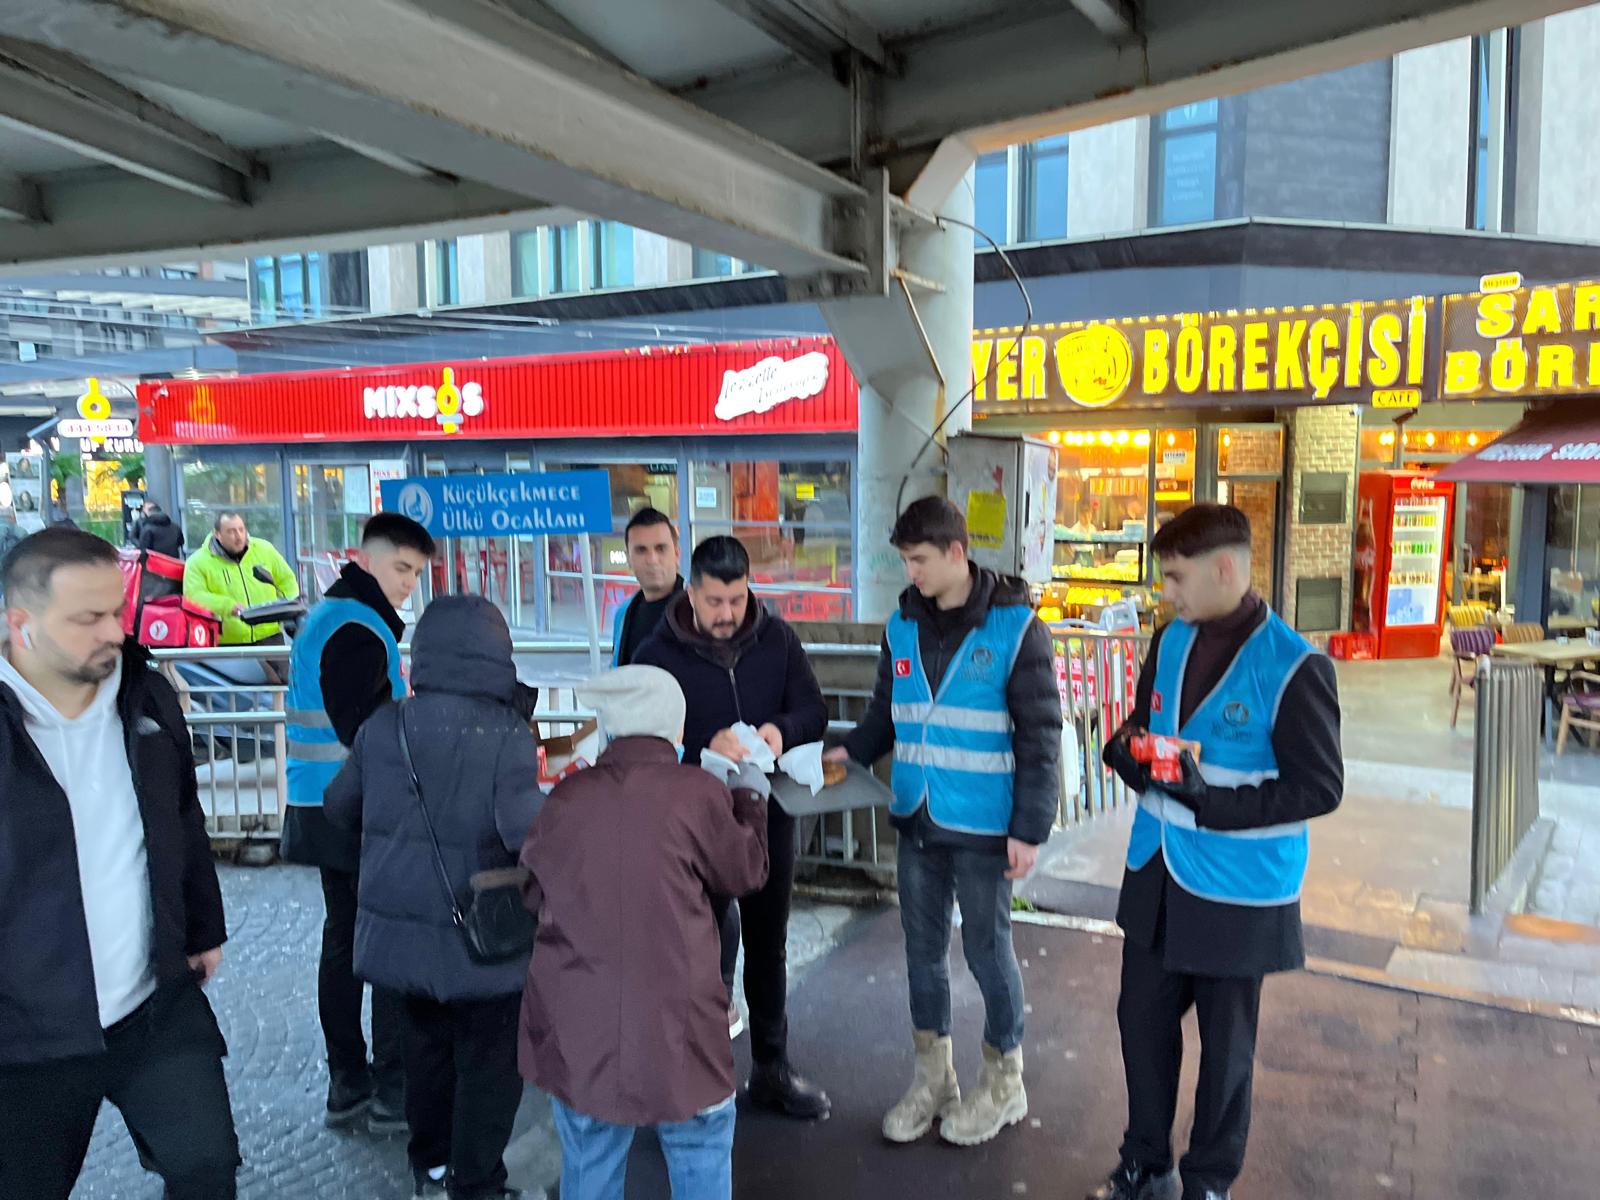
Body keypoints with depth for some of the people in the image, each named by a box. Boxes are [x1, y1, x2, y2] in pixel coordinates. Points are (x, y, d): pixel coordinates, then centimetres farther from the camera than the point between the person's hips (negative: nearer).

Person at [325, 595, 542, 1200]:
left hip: (399, 926, 6)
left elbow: (340, 806, 10)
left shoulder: (382, 728, -4)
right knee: (489, 1061, 14)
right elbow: (529, 833, -30)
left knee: (427, 1042, 26)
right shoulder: (507, 738, -21)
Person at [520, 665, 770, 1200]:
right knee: (700, 1154, 15)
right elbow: (747, 871, 6)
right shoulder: (697, 793, -10)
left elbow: (534, 890, 13)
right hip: (673, 1024, -3)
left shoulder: (566, 796, 0)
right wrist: (749, 796, 20)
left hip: (577, 1025, 3)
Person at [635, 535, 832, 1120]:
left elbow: (814, 709, 1)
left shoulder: (776, 638, -3)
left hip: (768, 815, 3)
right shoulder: (658, 654, -10)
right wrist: (705, 748, -32)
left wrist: (782, 730, -22)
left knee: (768, 947, 17)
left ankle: (772, 1069, 34)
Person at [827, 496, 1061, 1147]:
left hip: (983, 826, -5)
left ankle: (1004, 1080, 31)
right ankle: (933, 1076, 33)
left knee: (987, 950, 9)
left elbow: (1040, 734, -11)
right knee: (923, 948, 15)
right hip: (917, 821, 5)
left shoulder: (1014, 625, -12)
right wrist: (849, 752, -7)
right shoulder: (903, 625, 3)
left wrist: (1030, 829, -14)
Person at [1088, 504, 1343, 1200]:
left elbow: (1321, 787, -16)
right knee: (1143, 1018, 16)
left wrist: (1211, 801, -24)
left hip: (1238, 888, -6)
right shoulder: (1171, 641, 2)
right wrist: (1129, 752, -10)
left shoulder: (1293, 667, -18)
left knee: (1225, 1041, 13)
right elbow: (1138, 726, 14)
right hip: (1156, 873, 6)